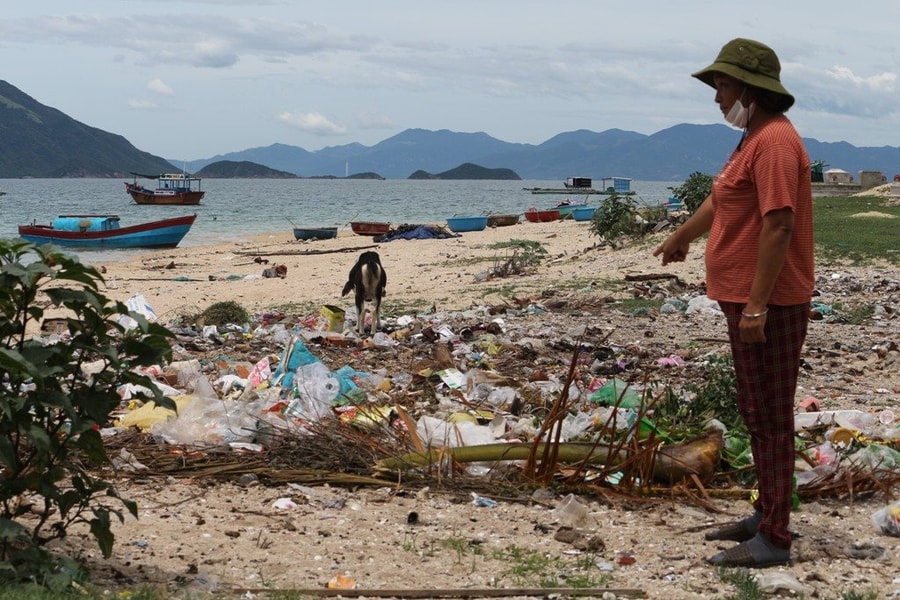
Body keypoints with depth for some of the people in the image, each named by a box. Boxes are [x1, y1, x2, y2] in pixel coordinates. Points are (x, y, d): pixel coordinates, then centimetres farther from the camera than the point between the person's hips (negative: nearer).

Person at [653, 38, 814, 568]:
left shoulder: (775, 141, -17)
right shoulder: (754, 138, 15)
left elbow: (778, 226, -24)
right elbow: (720, 201, 32)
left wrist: (756, 306, -26)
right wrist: (680, 238, 46)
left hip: (768, 306, -10)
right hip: (748, 301, 10)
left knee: (771, 418, -5)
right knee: (757, 414, 16)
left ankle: (774, 539, 1)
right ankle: (767, 515, 27)